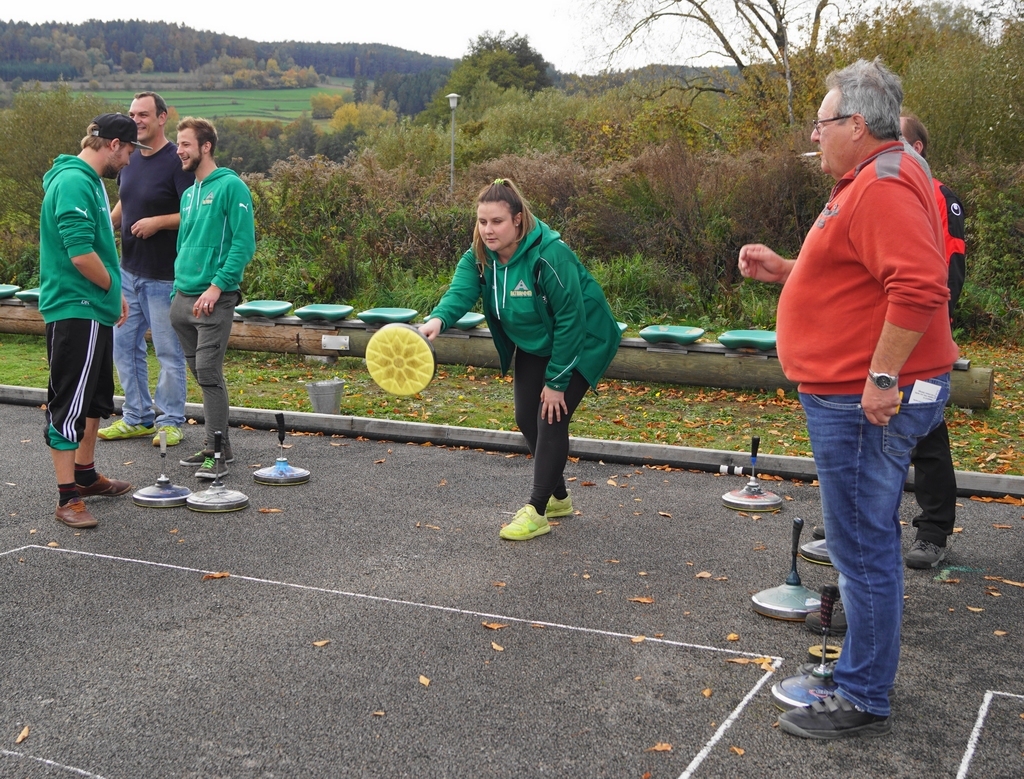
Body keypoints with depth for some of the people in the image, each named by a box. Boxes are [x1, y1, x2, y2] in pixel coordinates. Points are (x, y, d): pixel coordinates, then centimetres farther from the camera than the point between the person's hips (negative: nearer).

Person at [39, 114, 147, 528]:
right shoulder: (73, 182, -18)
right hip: (74, 310, -11)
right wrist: (111, 288, -10)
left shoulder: (90, 181, 14)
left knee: (95, 395, 20)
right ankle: (68, 498, 0)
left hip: (95, 310, 11)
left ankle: (86, 474, 33)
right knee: (69, 402, -5)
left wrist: (114, 293, 14)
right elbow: (81, 254, -25)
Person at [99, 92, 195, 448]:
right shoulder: (131, 159, 9)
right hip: (129, 271, 8)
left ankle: (170, 422, 15)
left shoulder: (176, 161, -13)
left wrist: (158, 221, -24)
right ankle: (137, 417, 24)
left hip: (164, 275, -8)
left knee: (169, 351, 3)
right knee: (124, 345, 12)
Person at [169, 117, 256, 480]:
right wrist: (178, 290, 16)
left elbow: (244, 243, -15)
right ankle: (217, 444, 20)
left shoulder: (231, 187, -8)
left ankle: (218, 453, -3)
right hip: (184, 298, 8)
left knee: (208, 372, -10)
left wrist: (217, 286, -20)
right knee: (202, 374, 11)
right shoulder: (189, 193, 17)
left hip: (215, 299, -8)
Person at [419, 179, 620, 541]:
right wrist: (439, 318, -54)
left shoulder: (550, 256, -32)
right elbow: (461, 290, -30)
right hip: (532, 345, 7)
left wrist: (556, 381, -24)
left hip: (581, 344, -7)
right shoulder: (480, 255, -13)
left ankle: (536, 511, -2)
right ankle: (558, 498, 28)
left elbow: (570, 320, -28)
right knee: (527, 419, 9)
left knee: (550, 419, -12)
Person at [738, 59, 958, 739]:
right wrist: (784, 270, 17)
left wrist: (881, 378, -27)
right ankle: (864, 666, 34)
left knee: (863, 548, -3)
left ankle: (863, 703, 8)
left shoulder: (884, 186, -18)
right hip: (858, 398, 11)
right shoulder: (871, 180, 18)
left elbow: (919, 287, -30)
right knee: (867, 542, 20)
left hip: (866, 403, -11)